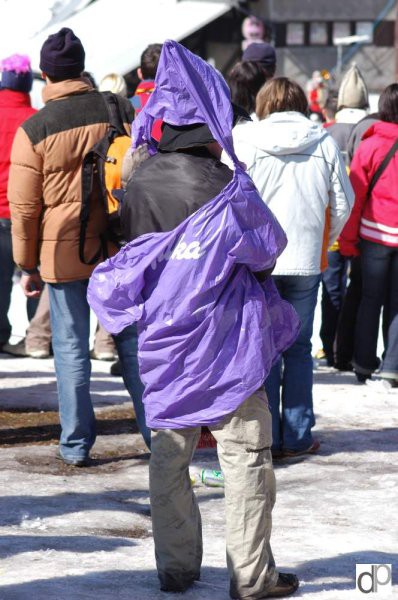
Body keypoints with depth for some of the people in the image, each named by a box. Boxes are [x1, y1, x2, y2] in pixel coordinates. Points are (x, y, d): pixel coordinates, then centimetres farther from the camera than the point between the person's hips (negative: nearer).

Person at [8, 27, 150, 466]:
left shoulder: (33, 130, -6)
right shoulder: (120, 111, -1)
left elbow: (24, 207, -2)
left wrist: (27, 265, 7)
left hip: (62, 252, -2)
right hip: (120, 248, 2)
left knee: (71, 348, 5)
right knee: (132, 341, 11)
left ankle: (76, 444, 7)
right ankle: (156, 431, 14)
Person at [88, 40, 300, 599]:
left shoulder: (138, 185, -2)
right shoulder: (226, 190, -17)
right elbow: (270, 249, -5)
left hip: (162, 343, 5)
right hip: (226, 343, -5)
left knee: (169, 455, 13)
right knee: (245, 457, 4)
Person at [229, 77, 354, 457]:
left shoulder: (243, 141, -4)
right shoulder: (325, 143, 2)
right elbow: (343, 205, 6)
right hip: (306, 262, 2)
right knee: (298, 347, 11)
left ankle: (266, 438, 4)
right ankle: (297, 437, 11)